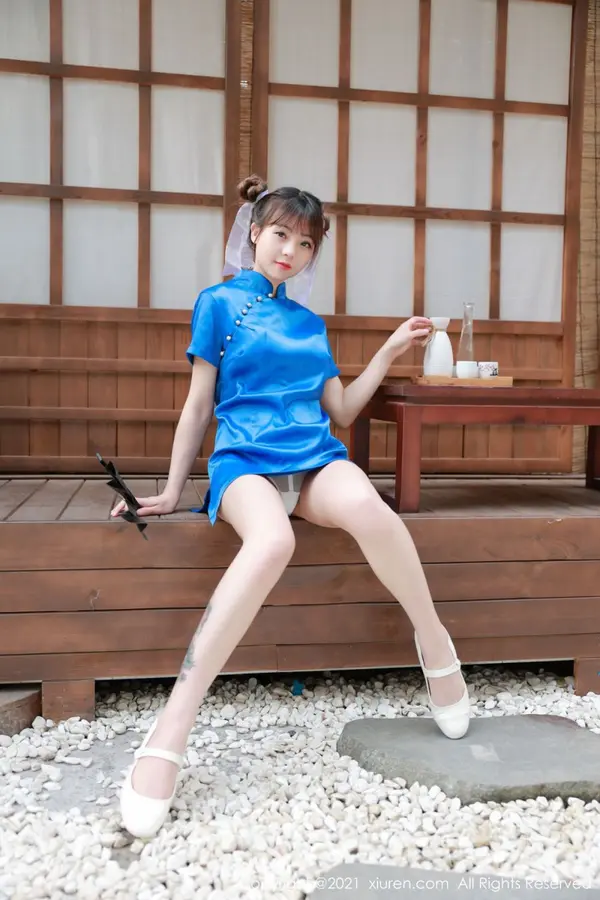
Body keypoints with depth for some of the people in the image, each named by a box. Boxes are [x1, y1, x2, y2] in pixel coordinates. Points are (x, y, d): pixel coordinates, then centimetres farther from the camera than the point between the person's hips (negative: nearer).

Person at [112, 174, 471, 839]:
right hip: (245, 461, -3)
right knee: (272, 540, -40)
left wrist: (390, 350, 17)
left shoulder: (311, 324, 23)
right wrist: (170, 492, 10)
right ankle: (170, 733, -36)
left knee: (366, 506, -35)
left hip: (315, 460, 3)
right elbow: (199, 405, 11)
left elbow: (342, 410, 22)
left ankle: (435, 643, -13)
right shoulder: (220, 302, 11)